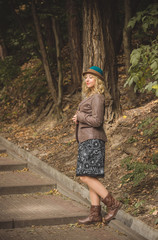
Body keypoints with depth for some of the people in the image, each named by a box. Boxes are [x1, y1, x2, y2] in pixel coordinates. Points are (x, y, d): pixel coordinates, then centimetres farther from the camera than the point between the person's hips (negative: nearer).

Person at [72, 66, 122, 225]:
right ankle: (95, 214, 7)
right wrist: (78, 120, 7)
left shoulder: (97, 97, -10)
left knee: (86, 177, -14)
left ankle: (112, 204, -10)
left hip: (92, 140, -10)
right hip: (86, 140, 10)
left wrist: (79, 116, -6)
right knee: (90, 178, 7)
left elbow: (96, 121, -19)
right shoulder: (89, 97, 20)